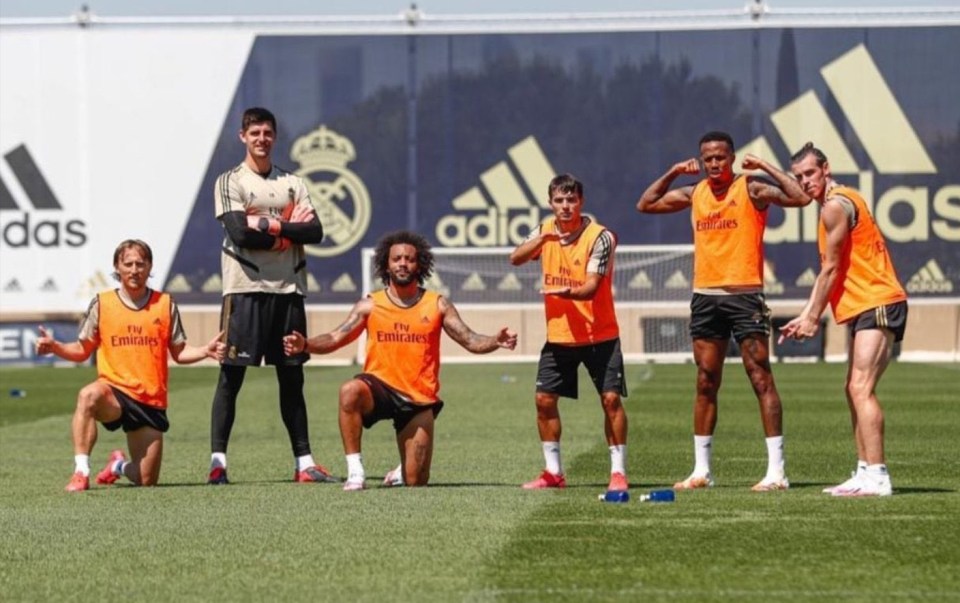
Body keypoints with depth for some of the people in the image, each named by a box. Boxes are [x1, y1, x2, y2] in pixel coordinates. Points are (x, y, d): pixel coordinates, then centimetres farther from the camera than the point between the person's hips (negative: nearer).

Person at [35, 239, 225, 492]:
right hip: (114, 392, -2)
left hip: (151, 402, 2)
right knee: (88, 395, -40)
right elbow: (82, 350, 7)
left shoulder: (165, 304, 5)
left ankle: (120, 466, 39)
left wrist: (205, 351, -10)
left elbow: (179, 353, 9)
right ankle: (81, 472, -35)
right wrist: (55, 347, -11)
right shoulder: (102, 303, 3)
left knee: (146, 480, 1)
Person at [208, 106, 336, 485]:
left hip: (288, 289, 4)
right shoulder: (230, 182, 2)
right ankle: (218, 461, -6)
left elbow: (315, 232, 0)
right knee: (231, 376, -6)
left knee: (292, 377, 8)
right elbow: (240, 234, -13)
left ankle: (303, 462, 12)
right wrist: (290, 229, -7)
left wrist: (270, 225, -11)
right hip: (245, 288, -4)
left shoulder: (293, 184, 14)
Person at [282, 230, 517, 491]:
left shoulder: (437, 305, 2)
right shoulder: (370, 305, 1)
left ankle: (403, 471, 38)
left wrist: (496, 342, -22)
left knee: (416, 481, -2)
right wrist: (304, 345, -23)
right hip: (379, 388, -1)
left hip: (419, 400, 1)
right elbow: (335, 338, -4)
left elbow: (471, 341, -1)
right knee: (350, 391, -38)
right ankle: (355, 471, -29)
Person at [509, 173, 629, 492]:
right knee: (544, 399, 1)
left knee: (611, 398, -10)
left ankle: (618, 471, -1)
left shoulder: (599, 237, -14)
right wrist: (541, 239, -26)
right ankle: (553, 472, 13)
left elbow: (591, 286, -22)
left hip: (599, 335, -5)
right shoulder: (546, 230, 2)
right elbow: (516, 259, -10)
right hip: (558, 334, 5)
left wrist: (569, 292, -43)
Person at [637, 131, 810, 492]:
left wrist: (765, 167, -15)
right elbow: (646, 205, 21)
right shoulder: (694, 194, 12)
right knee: (706, 384, 9)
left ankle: (776, 471, -10)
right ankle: (701, 469, 15)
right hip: (705, 296, 6)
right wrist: (673, 173, 11)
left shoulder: (751, 189, -5)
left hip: (744, 295, -6)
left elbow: (800, 197, -18)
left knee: (761, 379, -8)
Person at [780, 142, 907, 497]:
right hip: (867, 308, 11)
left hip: (878, 306, -11)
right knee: (854, 390, 11)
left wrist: (813, 318, -5)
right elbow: (829, 271, 23)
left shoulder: (836, 205, -12)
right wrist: (806, 316, 20)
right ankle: (866, 473, 12)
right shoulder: (834, 204, 20)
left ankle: (877, 477, -23)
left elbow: (831, 269, -11)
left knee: (861, 388, -17)